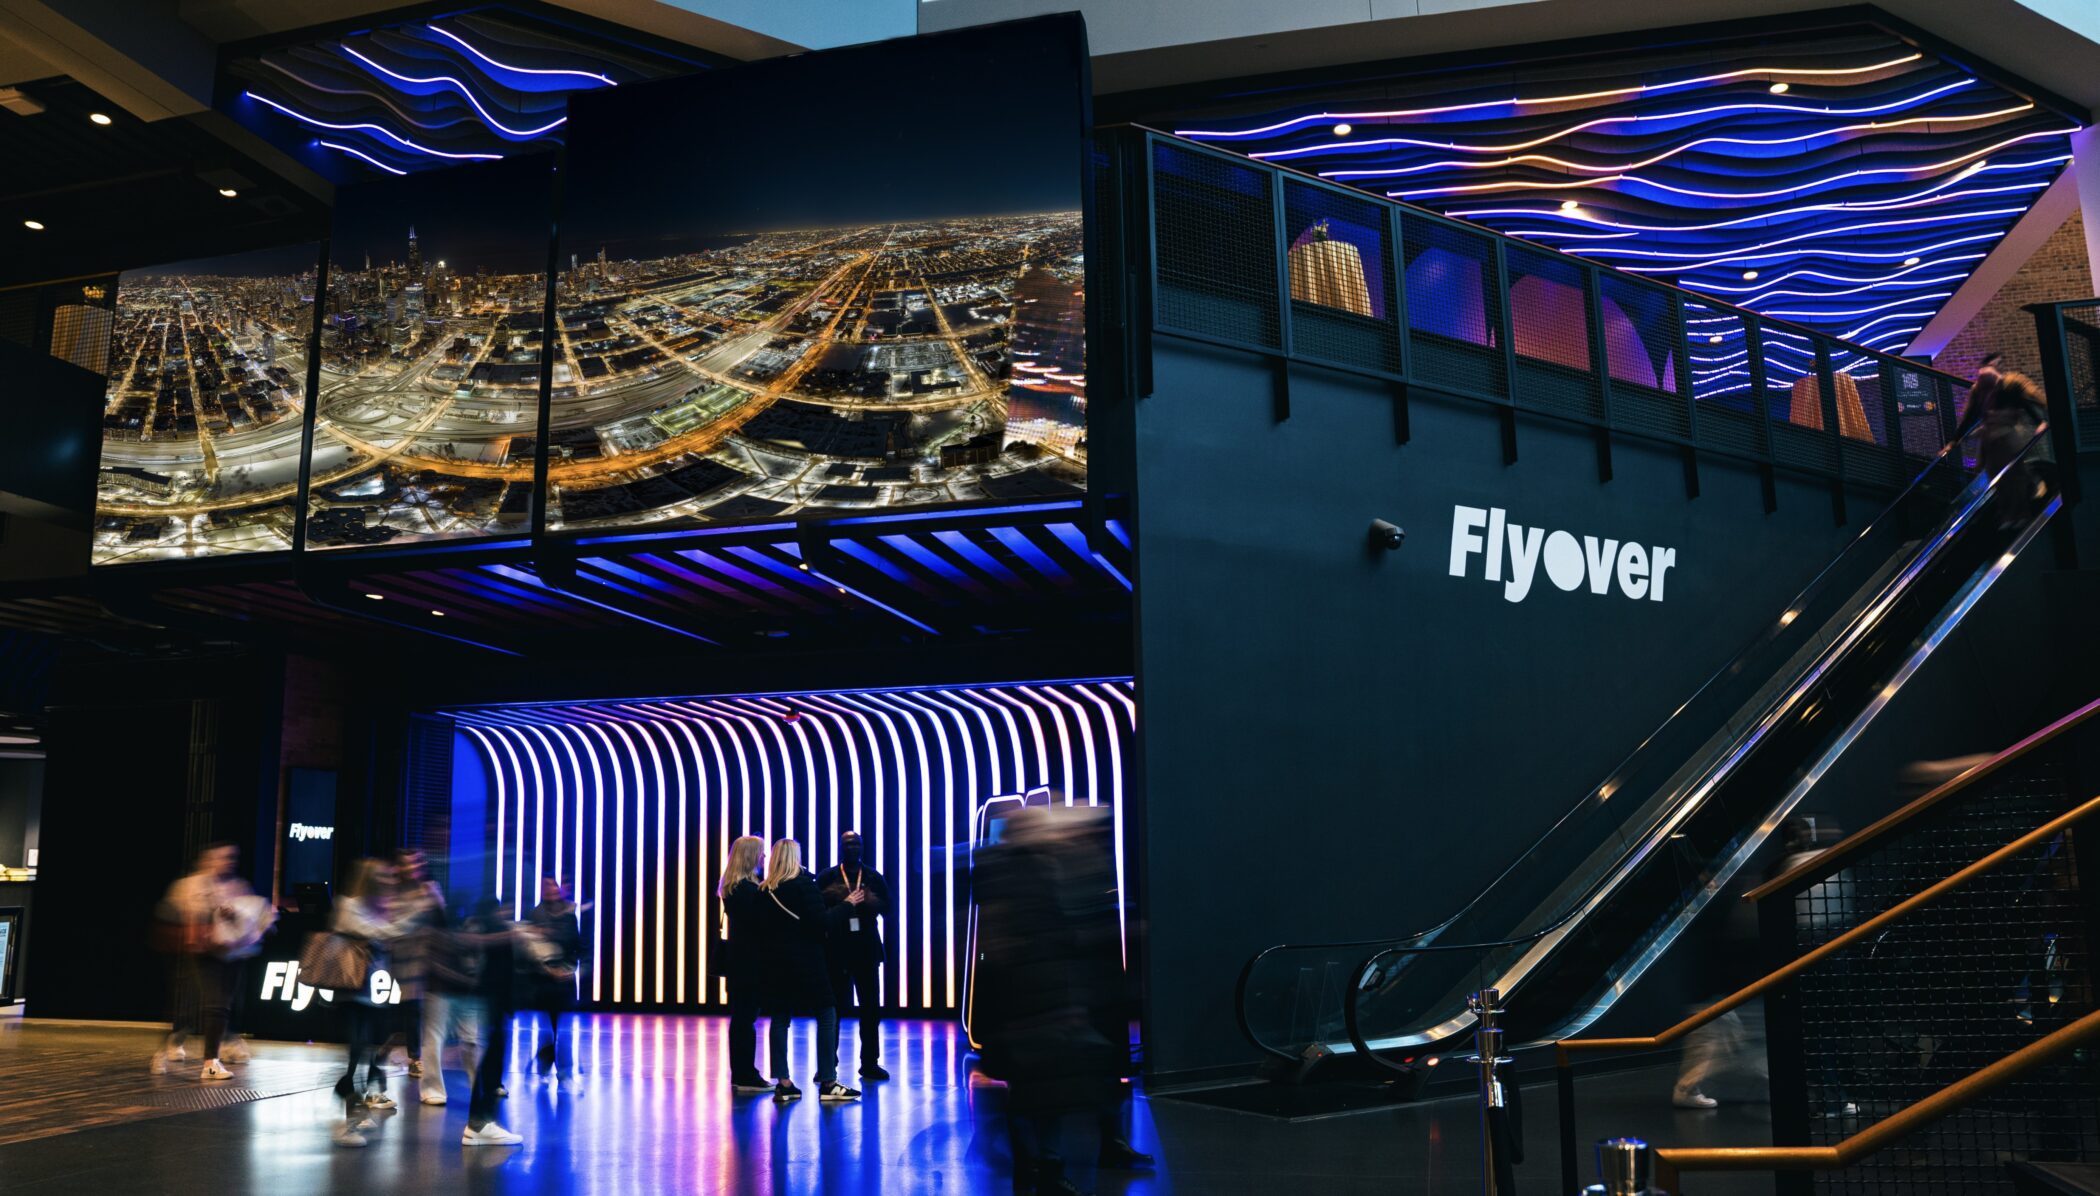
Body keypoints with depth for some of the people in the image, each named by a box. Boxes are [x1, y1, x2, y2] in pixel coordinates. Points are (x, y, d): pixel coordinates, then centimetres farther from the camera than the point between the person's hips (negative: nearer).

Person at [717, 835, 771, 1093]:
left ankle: (740, 1074, 20)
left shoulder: (732, 887, 11)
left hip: (737, 956, 10)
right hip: (748, 958, -10)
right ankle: (746, 1076, 0)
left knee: (741, 1016, 14)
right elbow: (758, 923, -20)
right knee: (746, 1017, -4)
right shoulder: (749, 888, -18)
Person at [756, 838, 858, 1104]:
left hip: (773, 961, 6)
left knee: (779, 1018, 8)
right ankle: (827, 1083, -3)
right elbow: (821, 920, -16)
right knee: (827, 1015, 1)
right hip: (804, 960, -5)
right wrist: (847, 905, -5)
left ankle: (783, 1083, 6)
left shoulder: (764, 890, 5)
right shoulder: (805, 884, -9)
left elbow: (761, 926, 8)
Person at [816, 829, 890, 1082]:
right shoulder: (826, 878, 2)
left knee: (871, 1007, 5)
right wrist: (845, 905, -17)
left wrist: (865, 902, -17)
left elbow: (887, 906, 0)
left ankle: (870, 1063, 14)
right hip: (835, 950, -2)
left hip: (866, 949, 2)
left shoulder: (873, 877, 9)